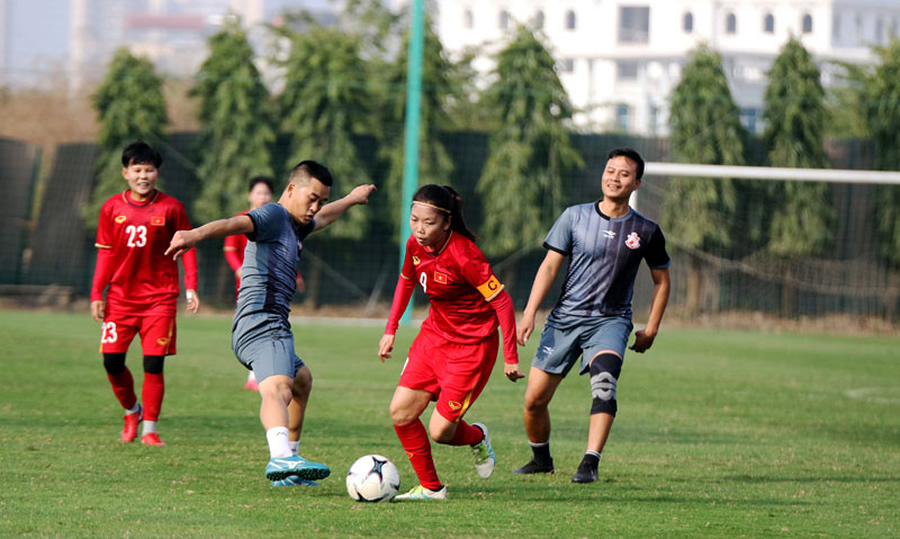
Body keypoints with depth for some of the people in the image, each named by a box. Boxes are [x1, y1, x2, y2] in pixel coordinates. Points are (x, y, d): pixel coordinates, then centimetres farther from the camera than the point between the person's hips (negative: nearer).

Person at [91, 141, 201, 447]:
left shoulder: (170, 208, -1)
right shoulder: (112, 208, 4)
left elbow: (187, 247, 4)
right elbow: (105, 253, 8)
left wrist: (191, 287, -5)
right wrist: (96, 295, 4)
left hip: (159, 298, -2)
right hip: (121, 296, 2)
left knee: (153, 363, -6)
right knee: (111, 360, -3)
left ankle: (150, 429, 4)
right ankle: (132, 411, 24)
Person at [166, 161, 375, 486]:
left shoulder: (295, 227, 27)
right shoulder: (274, 215, -4)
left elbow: (323, 218, 52)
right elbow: (235, 224, -25)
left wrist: (351, 200, 71)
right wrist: (196, 235, -44)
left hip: (271, 329, 11)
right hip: (263, 323, -11)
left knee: (302, 380, 33)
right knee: (278, 389, -34)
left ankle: (288, 467, 39)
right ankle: (282, 457, -60)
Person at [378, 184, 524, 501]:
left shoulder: (463, 255, -27)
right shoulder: (415, 245, -5)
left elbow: (502, 301, -21)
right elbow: (406, 280, 17)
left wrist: (511, 358, -18)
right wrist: (391, 330, 15)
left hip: (471, 347, -7)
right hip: (434, 335, 7)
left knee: (440, 432, -8)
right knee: (401, 413, -4)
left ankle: (477, 437, 28)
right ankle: (430, 487, 12)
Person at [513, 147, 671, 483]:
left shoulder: (646, 231, 1)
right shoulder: (575, 217, 1)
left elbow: (661, 280, 14)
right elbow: (549, 266, 3)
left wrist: (651, 329, 7)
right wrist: (530, 313, -5)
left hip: (611, 320, -1)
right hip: (565, 317, 2)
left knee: (604, 382, -31)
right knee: (534, 399, 0)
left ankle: (590, 464, -31)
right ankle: (541, 459, 28)